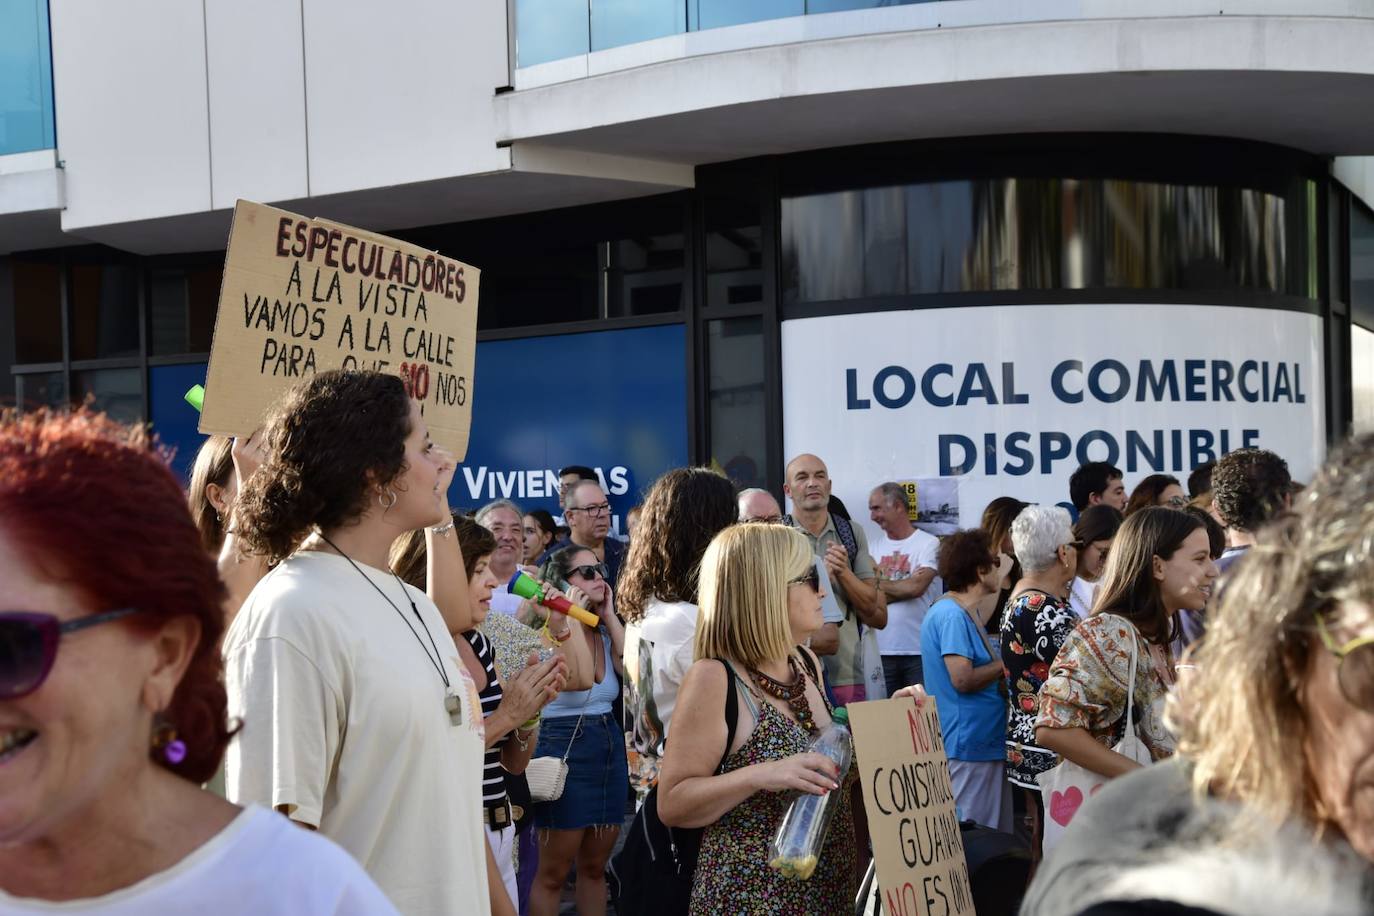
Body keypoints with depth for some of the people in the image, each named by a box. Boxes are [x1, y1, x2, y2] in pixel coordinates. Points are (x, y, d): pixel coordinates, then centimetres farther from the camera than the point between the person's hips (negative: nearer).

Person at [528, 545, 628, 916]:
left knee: (594, 867, 13)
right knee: (553, 873, -1)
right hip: (566, 746, -7)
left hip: (611, 746, 7)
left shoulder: (604, 633, 11)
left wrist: (609, 616, -2)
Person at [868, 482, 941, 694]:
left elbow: (916, 587, -13)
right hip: (882, 650, 4)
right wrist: (902, 588, -7)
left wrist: (879, 584, 1)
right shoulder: (874, 548, 12)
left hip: (920, 650, -3)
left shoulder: (929, 544, -1)